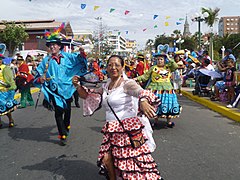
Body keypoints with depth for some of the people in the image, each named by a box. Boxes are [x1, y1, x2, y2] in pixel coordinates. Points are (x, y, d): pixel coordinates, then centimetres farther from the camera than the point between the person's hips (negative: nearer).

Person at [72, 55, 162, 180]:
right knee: (106, 158, 4)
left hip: (128, 129, -6)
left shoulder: (127, 83, -10)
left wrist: (143, 101, -54)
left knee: (133, 162, -3)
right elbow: (87, 95, 16)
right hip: (111, 130, 6)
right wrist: (77, 85, -3)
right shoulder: (106, 86, 11)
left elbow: (140, 91, -31)